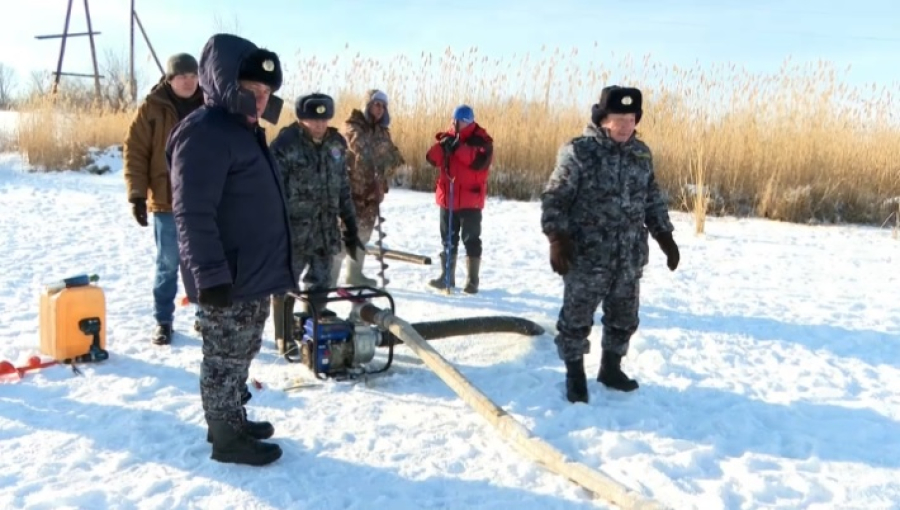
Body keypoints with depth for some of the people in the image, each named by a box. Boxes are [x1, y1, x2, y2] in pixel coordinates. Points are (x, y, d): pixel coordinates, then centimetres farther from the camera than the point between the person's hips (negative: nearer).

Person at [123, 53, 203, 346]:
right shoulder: (152, 109, -2)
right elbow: (134, 152, -3)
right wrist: (137, 194, -10)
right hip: (166, 202, -2)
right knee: (168, 265, 7)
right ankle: (163, 321, 19)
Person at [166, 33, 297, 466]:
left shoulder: (244, 130, 15)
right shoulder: (204, 132, -18)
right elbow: (193, 214, -24)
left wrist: (271, 263, 25)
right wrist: (210, 275, -25)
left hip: (253, 273, 10)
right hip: (227, 280, -10)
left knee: (240, 355, 20)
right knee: (226, 359, 3)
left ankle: (232, 420, 36)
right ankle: (227, 438, 18)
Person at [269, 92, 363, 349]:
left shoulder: (336, 143, 7)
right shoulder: (285, 144, -11)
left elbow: (343, 188, 13)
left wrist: (350, 227, 13)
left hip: (326, 230, 5)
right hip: (292, 230, -5)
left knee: (319, 286, 11)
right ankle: (286, 340, 21)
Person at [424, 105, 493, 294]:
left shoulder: (481, 140, -5)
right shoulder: (446, 137, 10)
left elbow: (480, 161, -23)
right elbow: (432, 158, -1)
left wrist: (459, 148, -25)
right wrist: (442, 146, -20)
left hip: (470, 199, -5)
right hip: (447, 197, 5)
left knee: (471, 239, 0)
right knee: (448, 239, 13)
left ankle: (472, 280, 7)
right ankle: (447, 276, 23)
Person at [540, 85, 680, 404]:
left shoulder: (642, 153, 8)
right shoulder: (578, 151, -10)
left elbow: (653, 200, 18)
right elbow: (554, 199, -12)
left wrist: (665, 236, 14)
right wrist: (557, 239, -21)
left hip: (630, 257, 6)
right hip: (586, 255, -5)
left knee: (624, 318, 16)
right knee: (577, 318, 5)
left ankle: (611, 368, 36)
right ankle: (575, 375, 23)